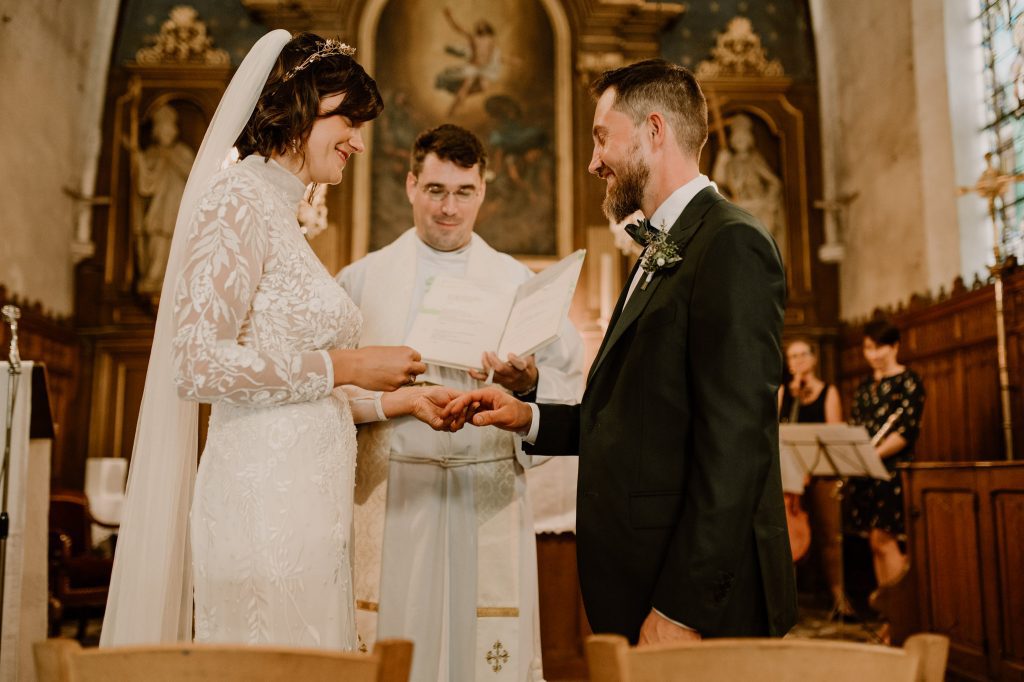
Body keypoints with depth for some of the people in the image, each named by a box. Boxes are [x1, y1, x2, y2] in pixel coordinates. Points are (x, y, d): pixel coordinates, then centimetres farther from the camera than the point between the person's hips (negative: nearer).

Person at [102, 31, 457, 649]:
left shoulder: (282, 216, 18)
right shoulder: (236, 199, -8)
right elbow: (198, 365, -18)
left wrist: (390, 400, 13)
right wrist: (345, 366, -13)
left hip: (307, 505, 9)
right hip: (264, 503, -9)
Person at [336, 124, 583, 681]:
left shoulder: (518, 283, 10)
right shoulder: (362, 280, 9)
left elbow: (572, 391, 3)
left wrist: (528, 383, -15)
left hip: (489, 502, 0)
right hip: (390, 496, 0)